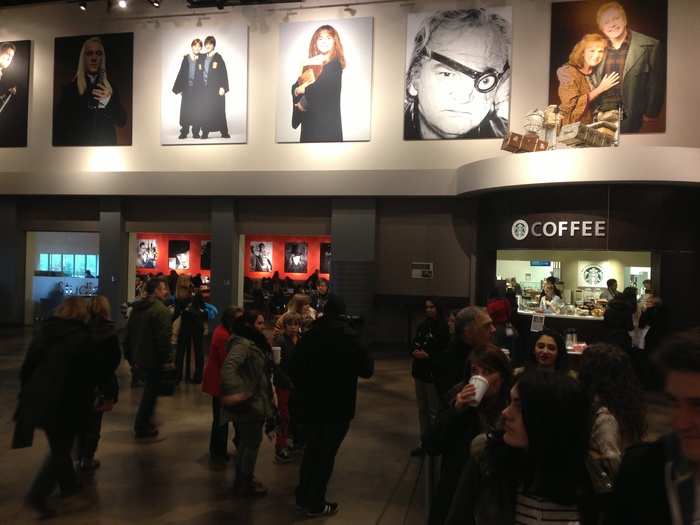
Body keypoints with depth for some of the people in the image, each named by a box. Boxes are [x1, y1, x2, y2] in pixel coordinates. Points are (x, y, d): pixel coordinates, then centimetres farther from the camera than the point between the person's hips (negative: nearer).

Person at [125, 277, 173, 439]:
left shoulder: (136, 307, 9)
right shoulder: (162, 310, -20)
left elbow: (129, 332, 15)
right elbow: (163, 338, -24)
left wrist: (131, 352, 21)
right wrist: (166, 357, -13)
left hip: (138, 356, 9)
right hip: (154, 358, -9)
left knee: (150, 388, 24)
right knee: (151, 391, 4)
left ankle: (144, 422, 34)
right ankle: (142, 427, 12)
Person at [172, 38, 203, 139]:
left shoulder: (202, 58, 4)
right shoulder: (186, 58, 8)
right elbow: (181, 73, 8)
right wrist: (178, 88, 6)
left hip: (198, 88, -1)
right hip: (187, 87, 1)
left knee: (196, 110, -1)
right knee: (185, 110, 0)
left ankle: (196, 132, 6)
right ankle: (184, 132, 4)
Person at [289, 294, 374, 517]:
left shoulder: (310, 334, 0)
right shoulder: (348, 336, -15)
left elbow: (293, 367, 4)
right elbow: (367, 370, -10)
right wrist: (363, 356, 8)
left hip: (309, 405, 5)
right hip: (337, 408, -5)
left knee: (311, 451, 20)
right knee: (326, 455, 6)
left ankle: (303, 497, 29)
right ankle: (315, 505, 15)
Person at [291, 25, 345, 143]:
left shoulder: (335, 63, -4)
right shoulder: (310, 63, 14)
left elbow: (322, 88, -16)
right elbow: (295, 87, 9)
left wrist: (304, 90, 0)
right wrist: (296, 91, -14)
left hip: (327, 120, -6)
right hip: (309, 119, 6)